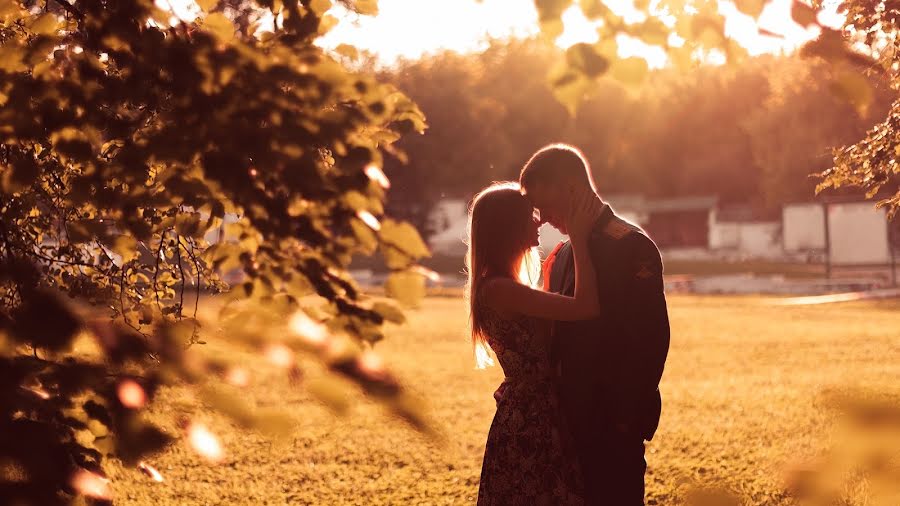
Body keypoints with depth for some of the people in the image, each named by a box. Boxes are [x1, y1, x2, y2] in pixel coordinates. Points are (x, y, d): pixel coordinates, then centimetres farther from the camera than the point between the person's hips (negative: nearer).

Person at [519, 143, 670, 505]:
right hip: (570, 422, 8)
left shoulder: (632, 247, -11)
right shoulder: (562, 256, 15)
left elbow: (651, 339, -16)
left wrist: (625, 420, -17)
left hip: (612, 427, -8)